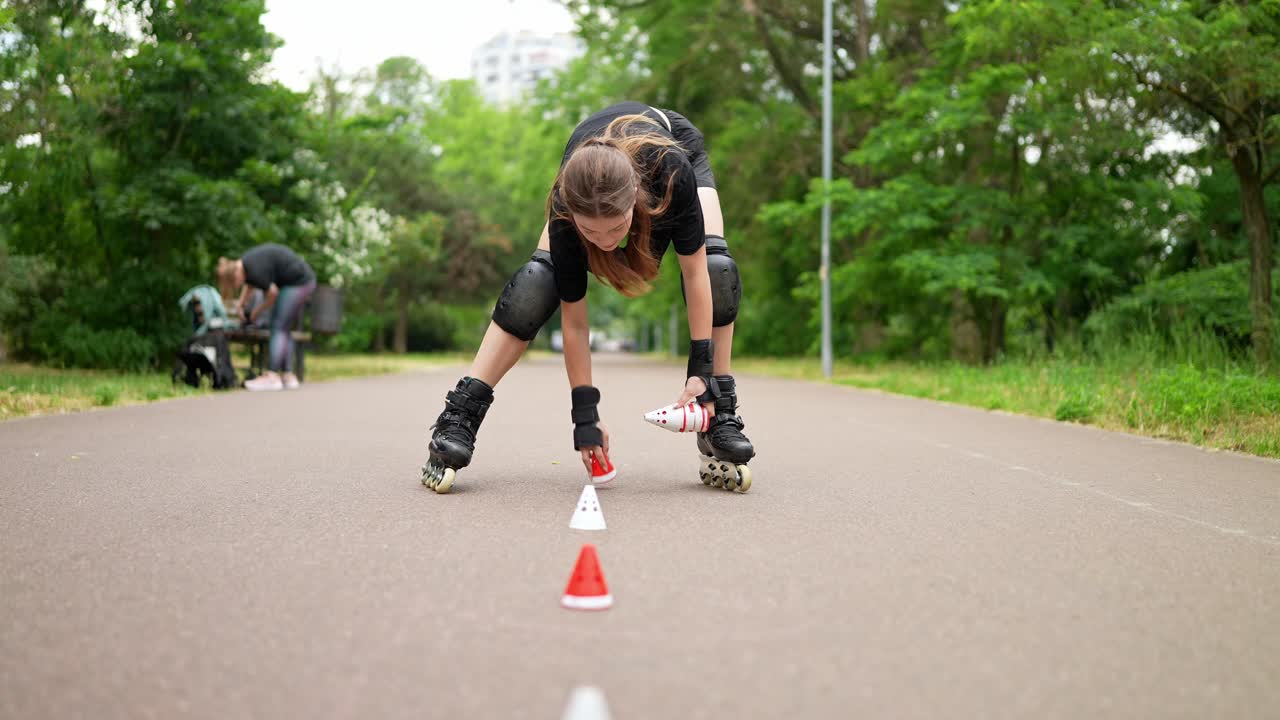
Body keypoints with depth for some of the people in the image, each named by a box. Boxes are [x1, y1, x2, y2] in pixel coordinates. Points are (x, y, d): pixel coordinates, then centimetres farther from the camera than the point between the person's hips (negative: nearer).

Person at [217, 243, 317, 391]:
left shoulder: (255, 270, -24)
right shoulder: (242, 264, 5)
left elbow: (273, 293, -13)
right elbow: (249, 283, 26)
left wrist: (257, 312, 0)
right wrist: (241, 305, 17)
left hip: (297, 283, -10)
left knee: (279, 328, -10)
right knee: (284, 330, 9)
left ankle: (272, 376, -14)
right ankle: (288, 376, 9)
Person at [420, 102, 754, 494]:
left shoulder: (673, 172, -47)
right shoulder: (565, 210, -40)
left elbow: (694, 272, -32)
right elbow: (574, 320, -31)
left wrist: (701, 369, -34)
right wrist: (585, 415, -29)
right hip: (590, 175, 0)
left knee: (716, 267, -26)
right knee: (538, 279, -21)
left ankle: (719, 418, -15)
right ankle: (459, 416, -17)